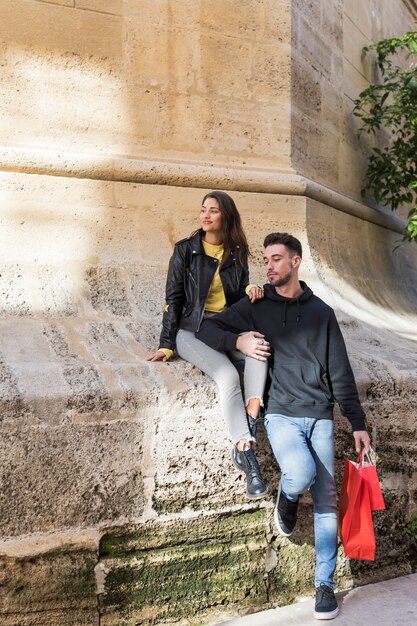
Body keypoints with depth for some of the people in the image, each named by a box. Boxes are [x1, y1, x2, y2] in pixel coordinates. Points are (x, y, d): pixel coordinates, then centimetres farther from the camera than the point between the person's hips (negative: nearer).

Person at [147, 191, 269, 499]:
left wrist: (251, 290, -9)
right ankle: (249, 461, -31)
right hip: (192, 330, -4)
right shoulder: (185, 250, 2)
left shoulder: (237, 253, 12)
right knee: (228, 375, -32)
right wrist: (166, 345, -6)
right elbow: (174, 298, 1)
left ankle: (245, 439, -36)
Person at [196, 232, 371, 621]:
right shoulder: (256, 307, 5)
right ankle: (286, 500, 9)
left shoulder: (321, 312, 8)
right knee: (301, 474, -28)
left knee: (326, 501, 3)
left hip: (320, 416, 2)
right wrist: (238, 340, -13)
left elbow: (340, 373, 9)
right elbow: (207, 329, 8)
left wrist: (358, 423, 7)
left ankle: (325, 584, 18)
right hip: (281, 414, -2)